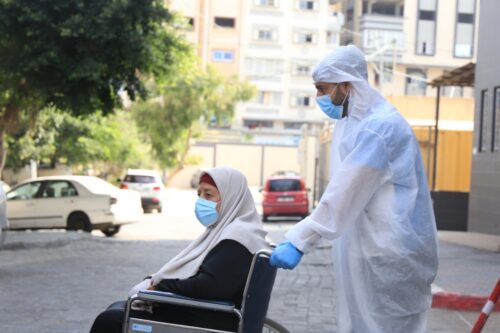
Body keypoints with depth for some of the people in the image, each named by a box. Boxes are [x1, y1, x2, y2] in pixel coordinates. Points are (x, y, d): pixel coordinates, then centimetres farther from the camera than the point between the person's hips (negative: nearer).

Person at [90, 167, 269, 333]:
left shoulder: (236, 238, -17)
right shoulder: (225, 230, 16)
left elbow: (207, 286, -27)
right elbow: (195, 274, 16)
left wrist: (159, 287, -15)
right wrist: (157, 281, -1)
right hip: (193, 312, 10)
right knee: (117, 309, 14)